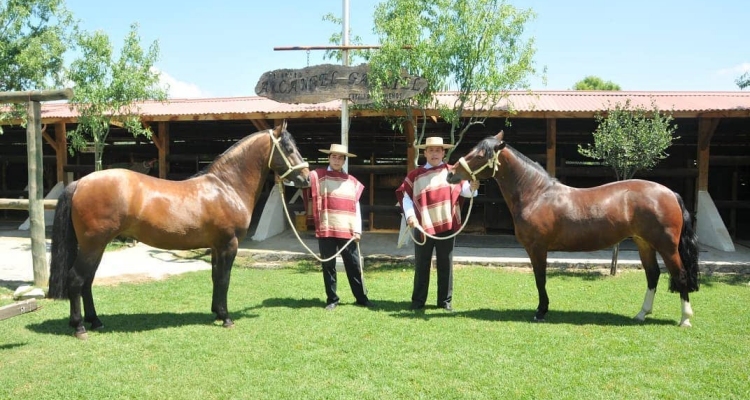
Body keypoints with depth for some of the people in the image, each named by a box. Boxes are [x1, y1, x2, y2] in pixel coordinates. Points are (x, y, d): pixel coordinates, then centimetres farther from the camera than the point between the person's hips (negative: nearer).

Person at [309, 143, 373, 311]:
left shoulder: (352, 181, 11)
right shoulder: (318, 176, 4)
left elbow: (356, 207, 8)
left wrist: (357, 230, 0)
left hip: (347, 231, 2)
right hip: (326, 230, -1)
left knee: (354, 265, 7)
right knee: (328, 266, 6)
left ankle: (361, 298, 18)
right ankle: (332, 299, 18)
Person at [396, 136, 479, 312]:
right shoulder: (415, 175, 3)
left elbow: (464, 190, 3)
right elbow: (406, 197, 1)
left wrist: (472, 187, -20)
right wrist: (410, 215, -13)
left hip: (447, 226, 0)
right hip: (423, 227, 0)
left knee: (445, 265, 8)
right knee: (421, 265, 8)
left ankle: (445, 300, 18)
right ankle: (418, 300, 19)